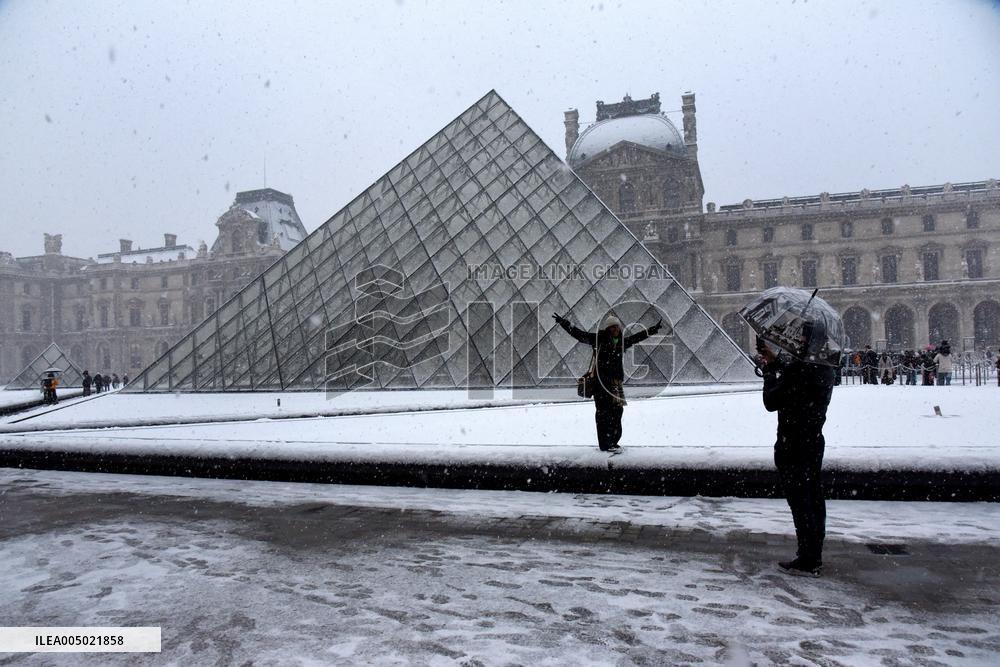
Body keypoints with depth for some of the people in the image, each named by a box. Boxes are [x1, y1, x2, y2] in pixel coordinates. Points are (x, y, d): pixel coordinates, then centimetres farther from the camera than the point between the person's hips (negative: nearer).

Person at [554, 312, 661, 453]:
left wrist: (653, 329, 35)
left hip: (616, 381, 6)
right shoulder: (598, 339, -3)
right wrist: (564, 323, -15)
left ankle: (612, 441, 19)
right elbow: (579, 334, -7)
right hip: (601, 380, -6)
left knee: (617, 410, 7)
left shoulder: (622, 341, 14)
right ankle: (605, 444, -4)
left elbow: (637, 337, 28)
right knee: (604, 412, -7)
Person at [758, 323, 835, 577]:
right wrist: (775, 362, 22)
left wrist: (769, 372, -2)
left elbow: (771, 402, -15)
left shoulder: (798, 369, -22)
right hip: (814, 441, 9)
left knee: (800, 503, -3)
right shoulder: (825, 368, 6)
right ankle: (815, 557, 27)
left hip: (793, 446, -9)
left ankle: (807, 562, 4)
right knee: (814, 499, 15)